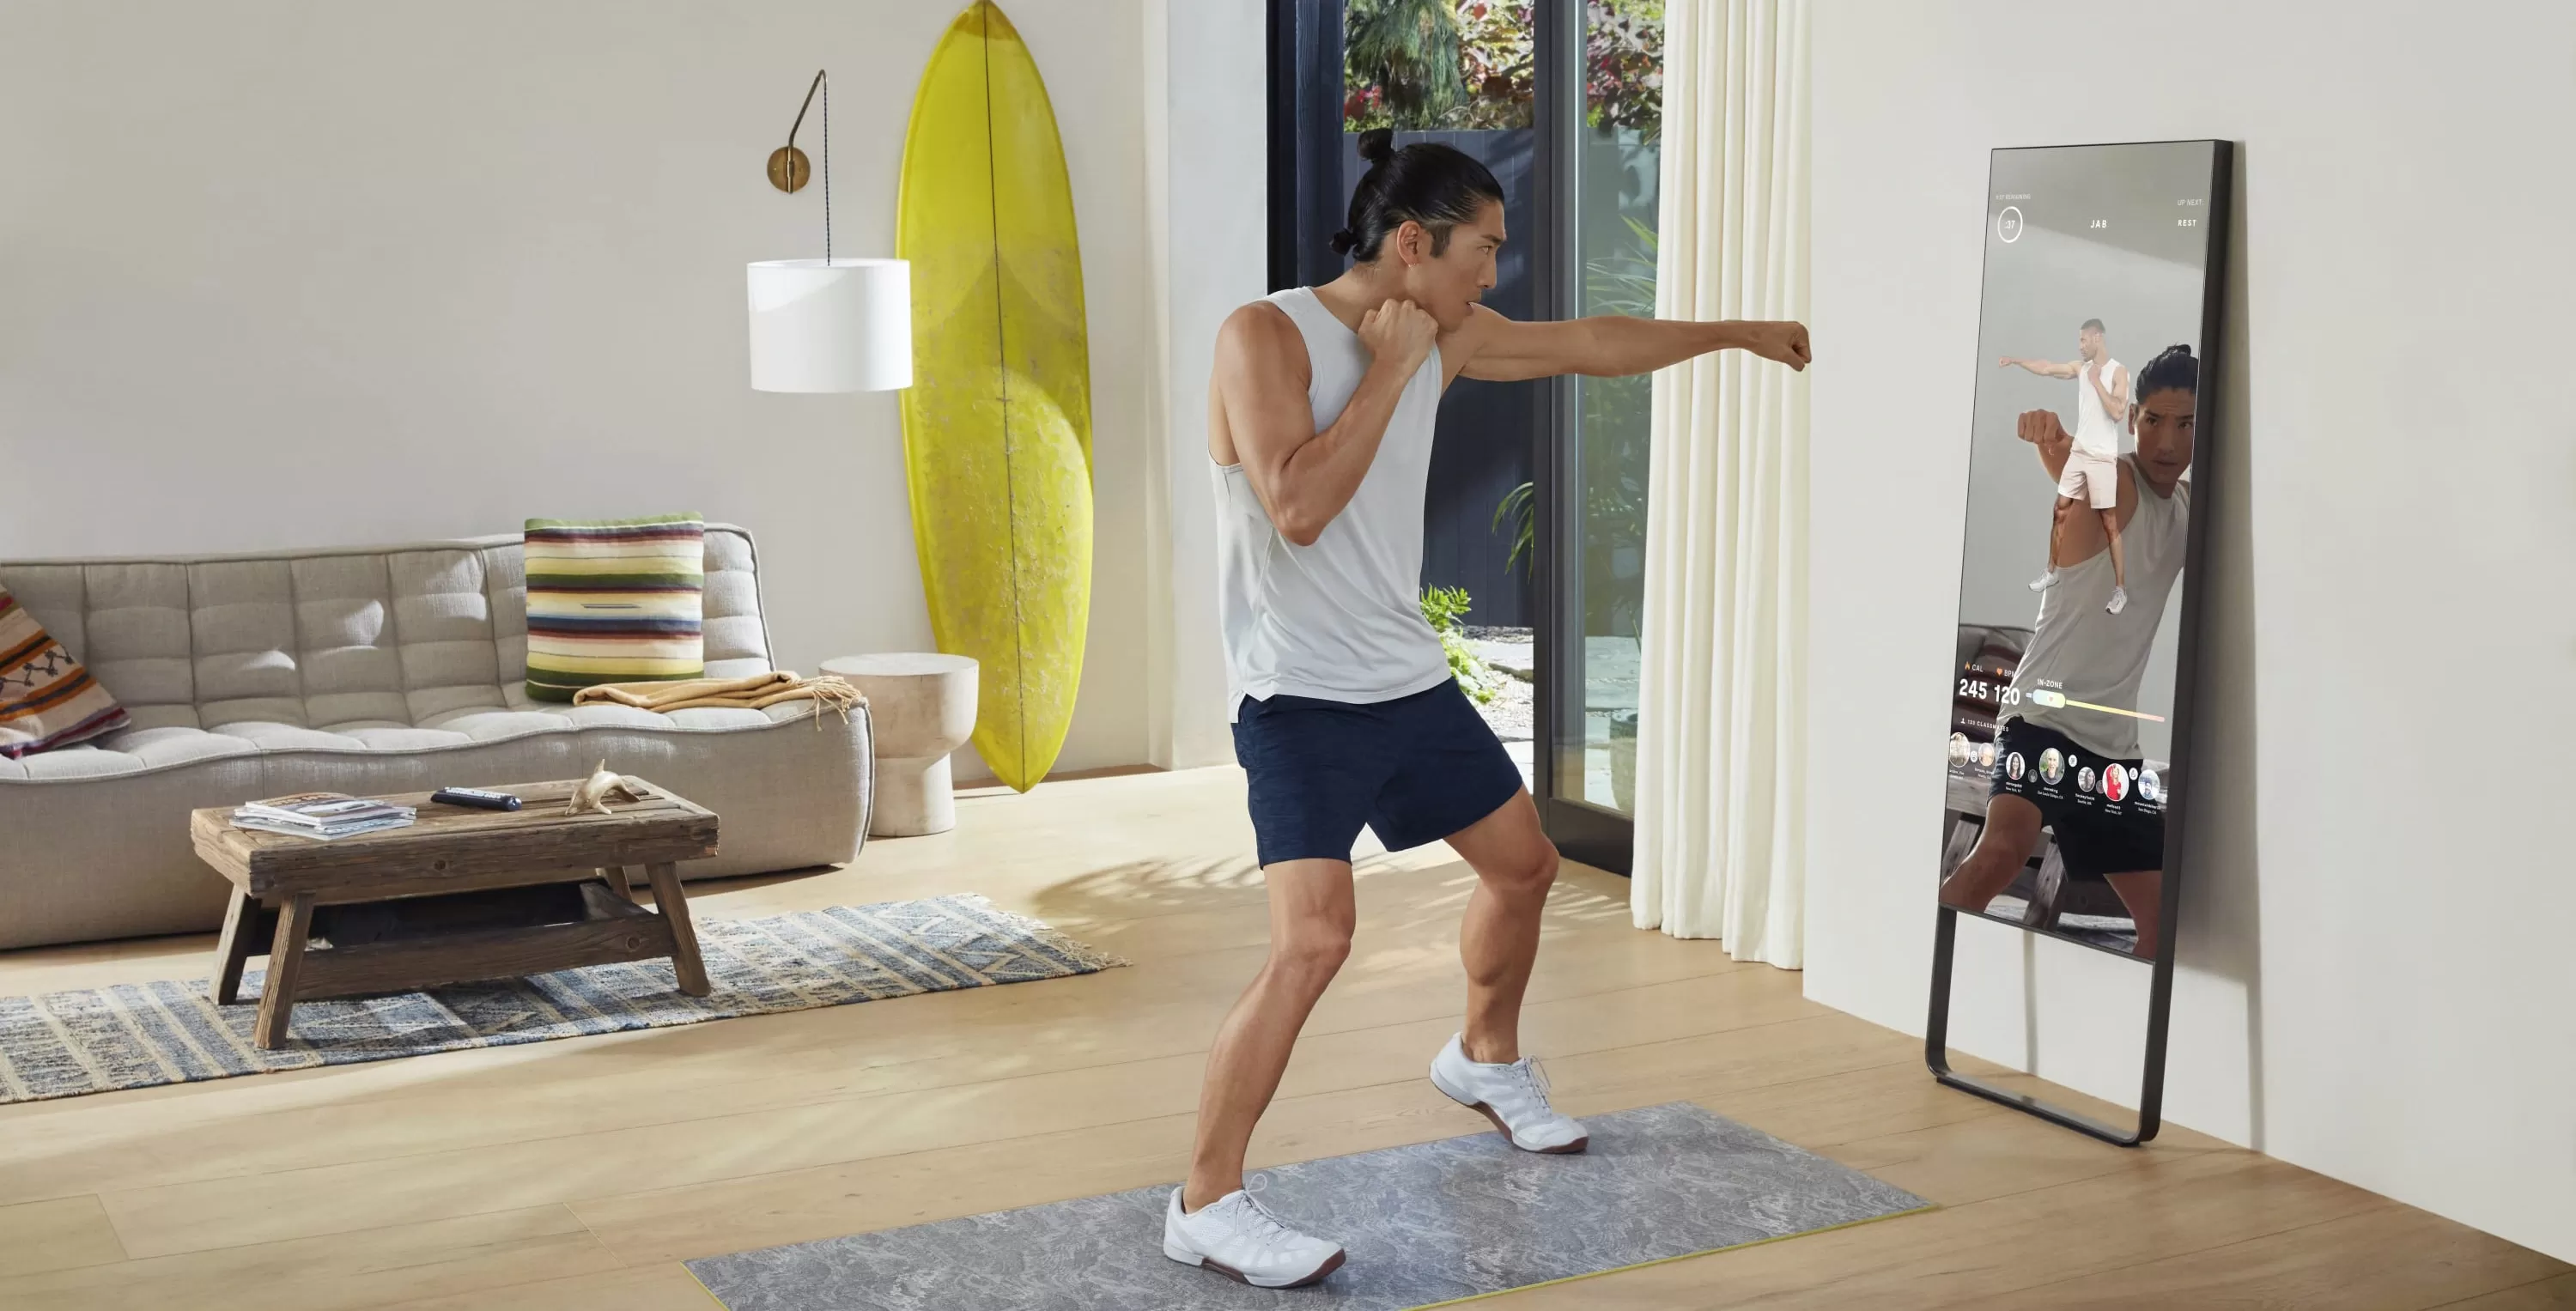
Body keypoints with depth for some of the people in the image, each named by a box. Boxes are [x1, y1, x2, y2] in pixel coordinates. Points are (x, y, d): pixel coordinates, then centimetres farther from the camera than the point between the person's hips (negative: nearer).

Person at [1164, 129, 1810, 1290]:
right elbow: (1297, 509, -29)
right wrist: (1390, 368, -21)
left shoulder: (1444, 337, 4)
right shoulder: (1266, 334, -17)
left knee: (1524, 863, 21)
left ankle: (1485, 1060, 49)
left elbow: (1591, 344, 20)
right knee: (1313, 938, -22)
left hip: (1410, 681, 8)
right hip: (1300, 700, -8)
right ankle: (1205, 1206, -10)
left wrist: (1741, 334, 29)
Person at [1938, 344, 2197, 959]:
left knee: (2166, 918, 10)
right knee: (2003, 848, -33)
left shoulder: (2193, 507, 12)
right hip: (2043, 719, -8)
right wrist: (2050, 436, -57)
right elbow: (2071, 463, -34)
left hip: (2114, 743, 8)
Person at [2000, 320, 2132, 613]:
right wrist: (2015, 360, 16)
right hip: (2079, 452, 7)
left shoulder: (2118, 372, -12)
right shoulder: (2081, 367, 8)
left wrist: (2096, 382, -18)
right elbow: (2046, 368, 16)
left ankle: (2121, 590, -1)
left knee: (2109, 521, -5)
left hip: (2103, 457, -7)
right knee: (2060, 511, 11)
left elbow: (2118, 412, -22)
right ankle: (2052, 572, 26)